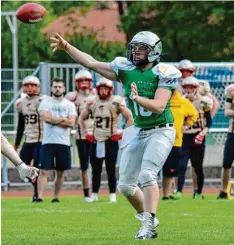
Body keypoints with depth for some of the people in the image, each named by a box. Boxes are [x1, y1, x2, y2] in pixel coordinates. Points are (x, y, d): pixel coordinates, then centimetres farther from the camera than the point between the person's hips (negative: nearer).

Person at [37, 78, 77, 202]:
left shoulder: (69, 105, 7)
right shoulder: (45, 103, 2)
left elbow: (71, 123, -6)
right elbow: (46, 118, -15)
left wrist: (54, 120, -9)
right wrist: (63, 119, -8)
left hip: (64, 142, 2)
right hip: (48, 142, -2)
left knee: (60, 172, 7)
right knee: (43, 171, -8)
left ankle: (56, 197, 17)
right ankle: (39, 197, -11)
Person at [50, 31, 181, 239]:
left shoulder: (163, 73, -13)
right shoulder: (126, 70, 3)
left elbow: (159, 106, -23)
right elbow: (91, 63, 3)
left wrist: (137, 98, -39)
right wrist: (67, 47, -5)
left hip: (161, 132, -7)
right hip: (140, 134, 7)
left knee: (147, 175, -24)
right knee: (126, 185, 6)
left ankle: (149, 226, -26)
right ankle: (147, 217, 26)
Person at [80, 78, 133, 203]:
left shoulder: (116, 102, -7)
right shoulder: (92, 102, 4)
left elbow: (130, 119, -5)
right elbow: (82, 119, 20)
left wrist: (122, 134, -8)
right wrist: (86, 133, 11)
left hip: (111, 141, -4)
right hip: (96, 141, 4)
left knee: (111, 169, -1)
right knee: (96, 170, 8)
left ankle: (112, 196, 5)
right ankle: (94, 195, 17)